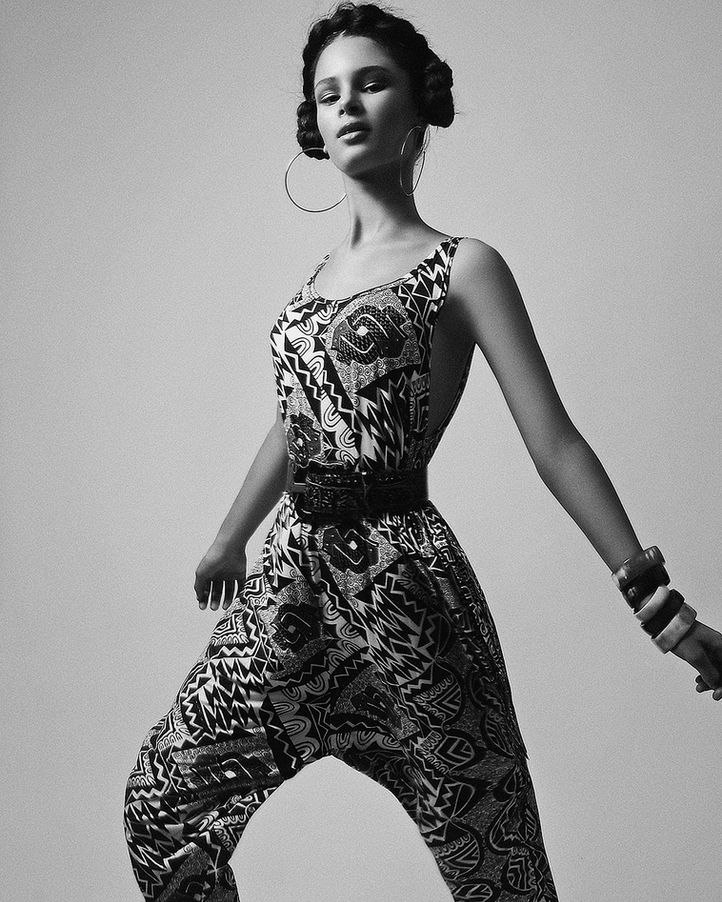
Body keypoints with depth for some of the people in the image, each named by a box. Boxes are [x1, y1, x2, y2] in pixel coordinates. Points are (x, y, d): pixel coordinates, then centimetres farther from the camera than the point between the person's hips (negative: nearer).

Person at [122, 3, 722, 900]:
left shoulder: (461, 265, -3)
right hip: (292, 575, 7)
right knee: (160, 799, 9)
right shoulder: (324, 270, 15)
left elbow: (555, 445, -6)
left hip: (399, 578, -6)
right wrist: (229, 541, 37)